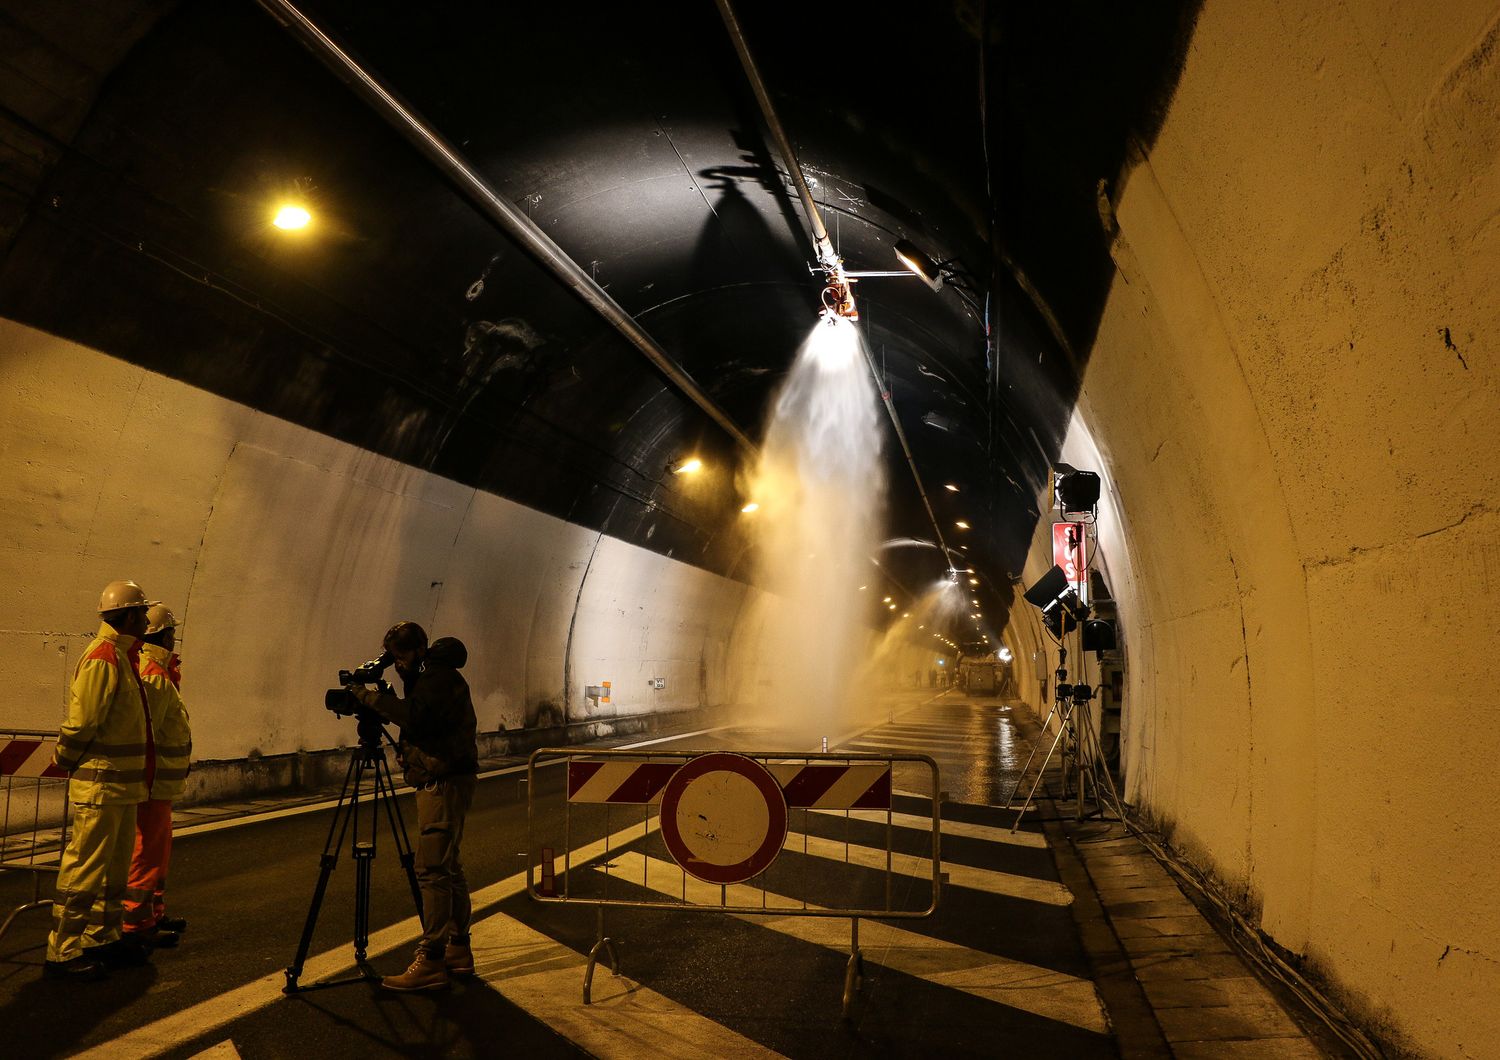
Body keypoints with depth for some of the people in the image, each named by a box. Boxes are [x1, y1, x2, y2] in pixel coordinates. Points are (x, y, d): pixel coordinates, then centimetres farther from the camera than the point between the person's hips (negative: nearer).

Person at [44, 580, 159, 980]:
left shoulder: (123, 656, 14)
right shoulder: (103, 658, -17)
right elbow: (81, 723, -19)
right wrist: (63, 762, -4)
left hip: (122, 784, 10)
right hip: (100, 785, -10)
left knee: (115, 868, 17)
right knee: (85, 869, -3)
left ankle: (102, 939, 27)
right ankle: (63, 953, 4)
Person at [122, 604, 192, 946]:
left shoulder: (152, 670, 14)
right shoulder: (155, 676, -19)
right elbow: (146, 733, -24)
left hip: (157, 781, 11)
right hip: (152, 780, -11)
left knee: (157, 850, 19)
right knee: (148, 852, -3)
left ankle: (154, 914, 29)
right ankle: (137, 924, 3)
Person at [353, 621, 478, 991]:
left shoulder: (440, 678, -14)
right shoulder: (430, 677, 18)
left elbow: (418, 718, -30)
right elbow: (414, 719, 22)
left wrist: (375, 698, -20)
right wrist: (383, 701, 7)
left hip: (445, 783, -11)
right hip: (438, 782, 11)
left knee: (432, 868, -12)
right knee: (448, 866, 14)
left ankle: (432, 961, -11)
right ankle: (458, 949, 22)